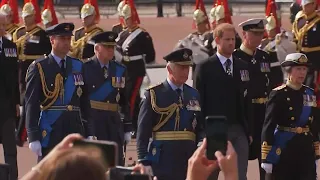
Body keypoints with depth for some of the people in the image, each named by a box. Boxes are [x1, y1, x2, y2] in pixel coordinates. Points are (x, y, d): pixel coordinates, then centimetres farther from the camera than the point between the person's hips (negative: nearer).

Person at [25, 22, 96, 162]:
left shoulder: (78, 67, 12)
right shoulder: (39, 68, -2)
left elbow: (85, 102, 13)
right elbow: (31, 105, -6)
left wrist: (89, 133, 8)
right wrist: (33, 137, -12)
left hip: (75, 131, 4)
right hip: (50, 134, -4)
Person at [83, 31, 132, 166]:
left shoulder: (120, 70, 10)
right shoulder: (85, 69, -4)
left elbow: (125, 101, 13)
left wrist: (127, 129, 10)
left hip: (114, 123, 4)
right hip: (91, 121, -4)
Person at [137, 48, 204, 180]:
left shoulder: (194, 95, 13)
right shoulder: (154, 95, -1)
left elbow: (200, 128, 15)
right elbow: (143, 131, -4)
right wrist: (143, 161, -9)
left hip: (189, 159, 4)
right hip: (163, 159, -4)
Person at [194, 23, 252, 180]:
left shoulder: (243, 67, 11)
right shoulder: (205, 68, -3)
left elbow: (247, 101, 11)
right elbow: (199, 102, -4)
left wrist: (249, 130, 6)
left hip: (239, 130, 4)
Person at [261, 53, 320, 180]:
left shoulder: (310, 94, 9)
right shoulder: (278, 95, -9)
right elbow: (268, 126, -12)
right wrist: (266, 158, -16)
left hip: (306, 151, 5)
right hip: (284, 152, -5)